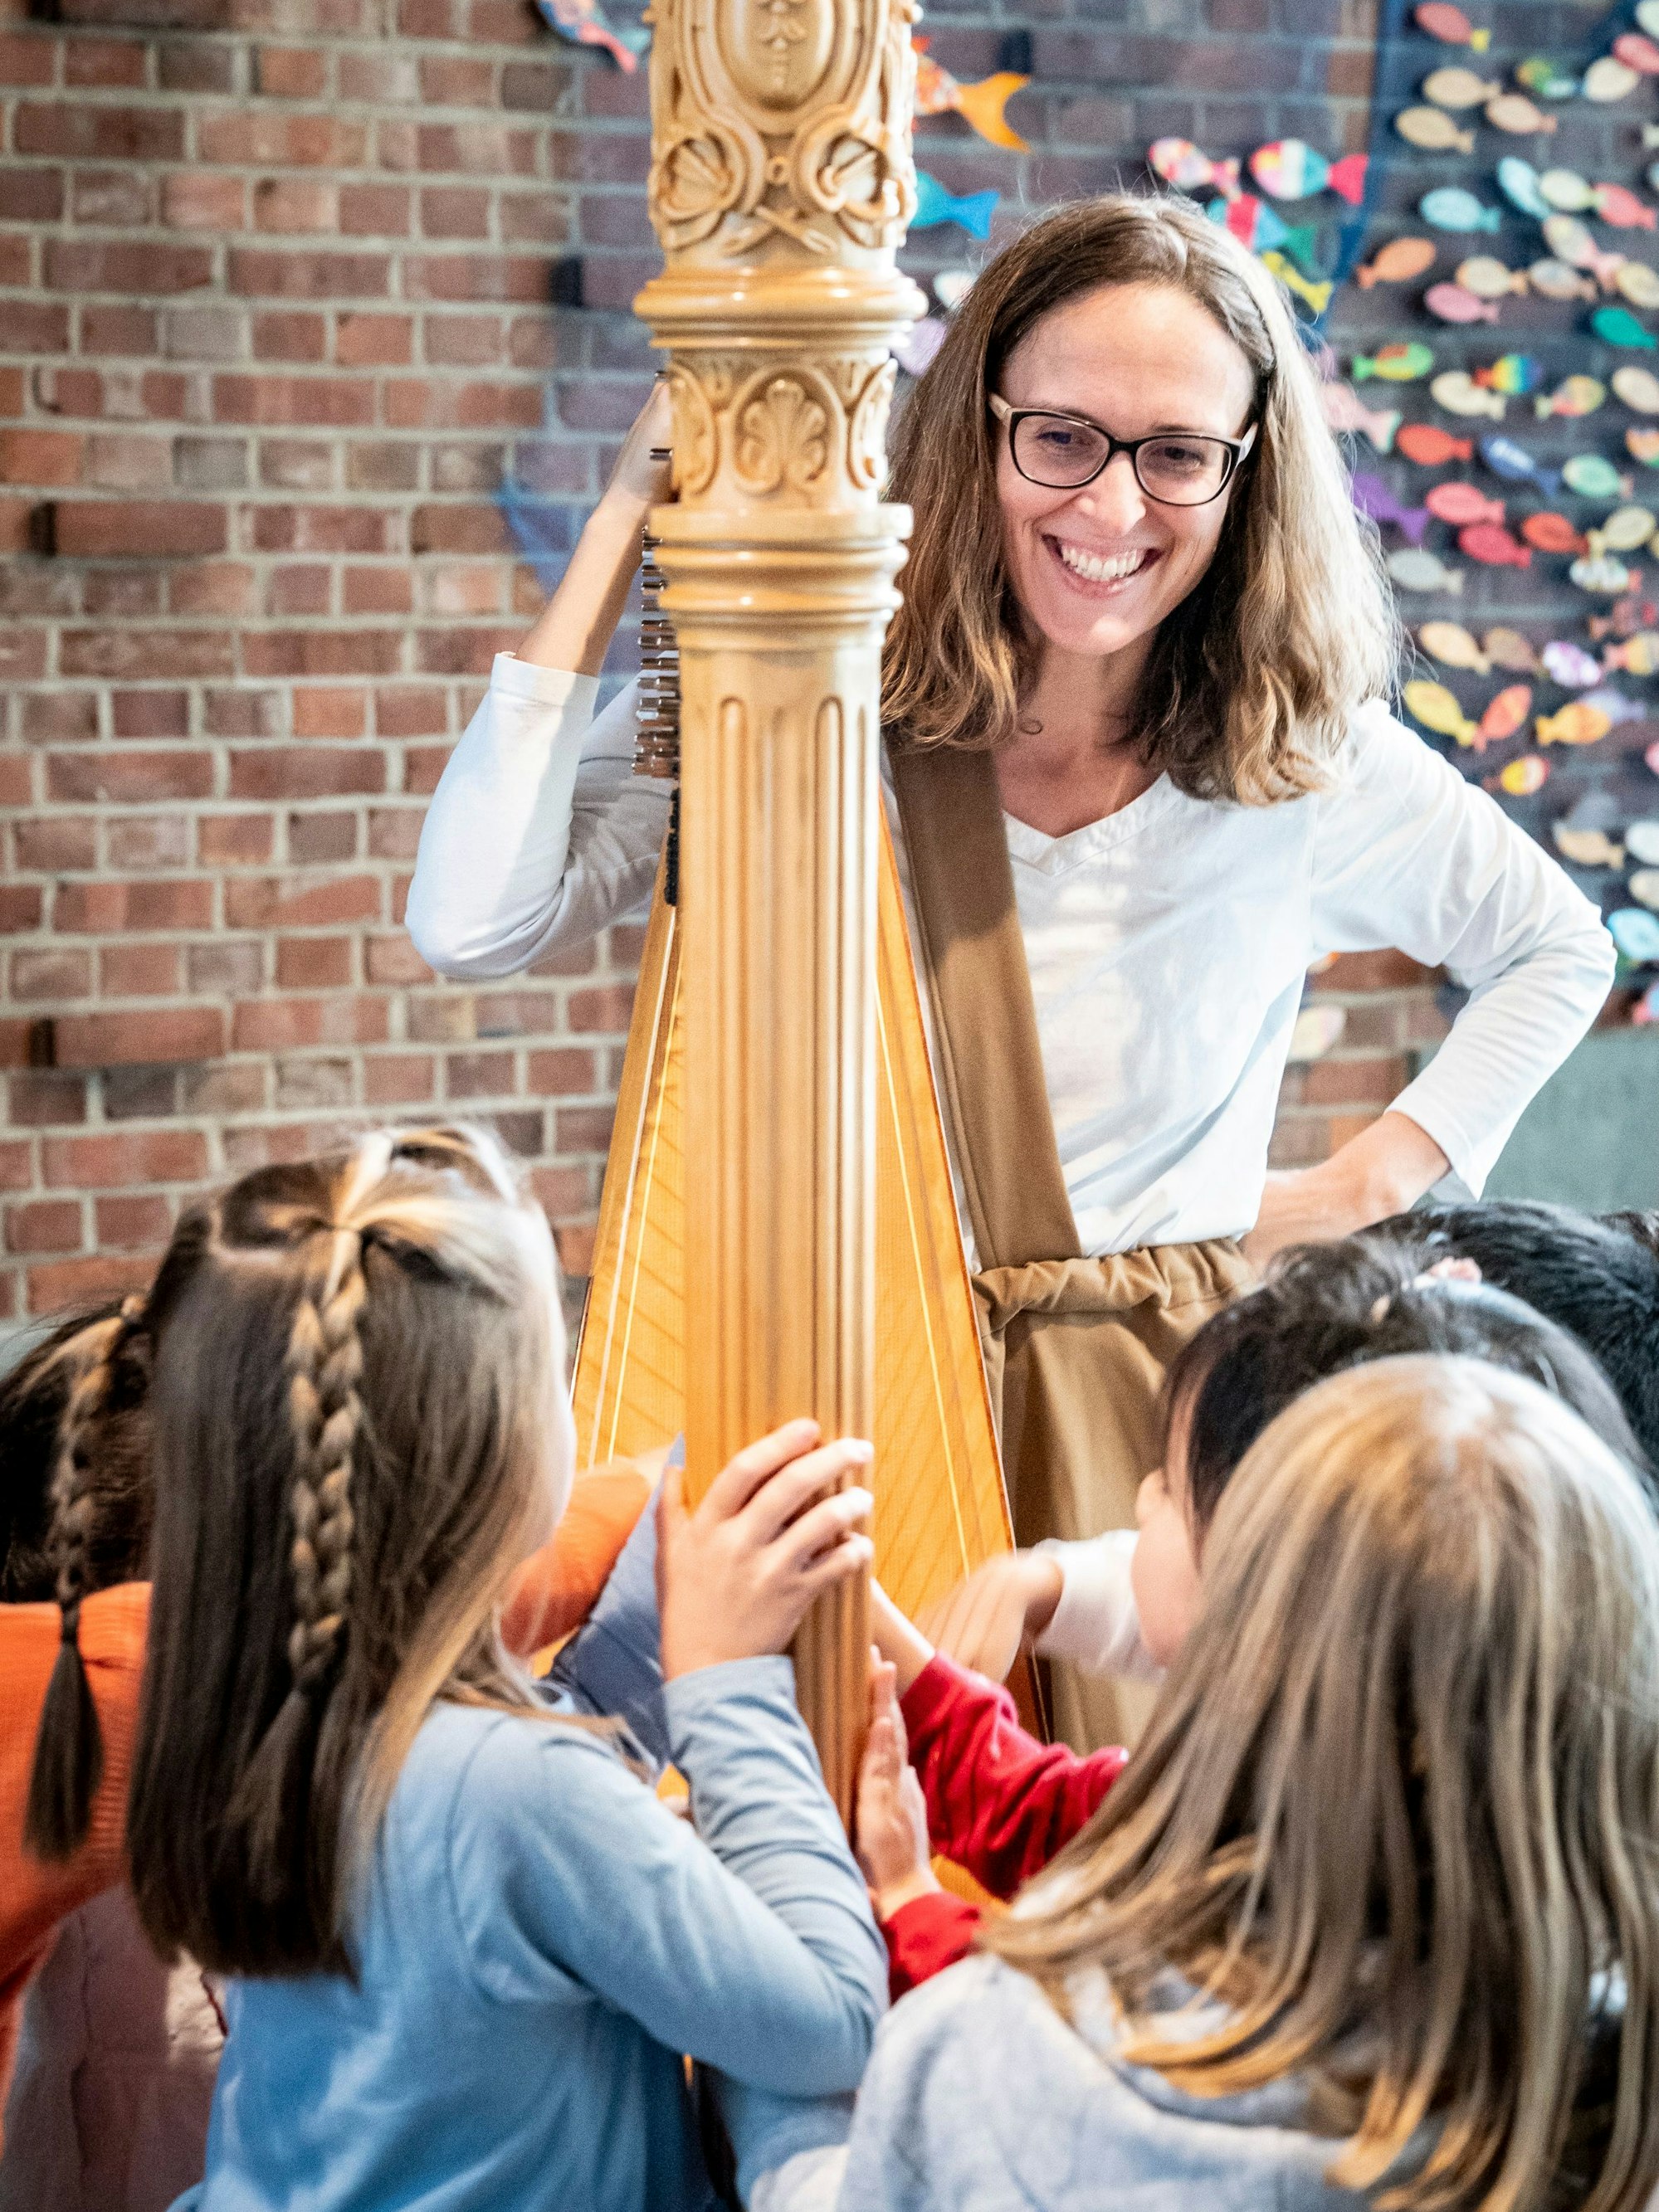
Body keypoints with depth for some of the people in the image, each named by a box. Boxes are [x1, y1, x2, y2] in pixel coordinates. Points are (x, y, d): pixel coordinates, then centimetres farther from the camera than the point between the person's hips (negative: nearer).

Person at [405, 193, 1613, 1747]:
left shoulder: (1308, 765, -2)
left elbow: (1559, 951, 17)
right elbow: (470, 924, -20)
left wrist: (1373, 1183, 4)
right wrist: (628, 521, -18)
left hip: (1169, 1409, 1)